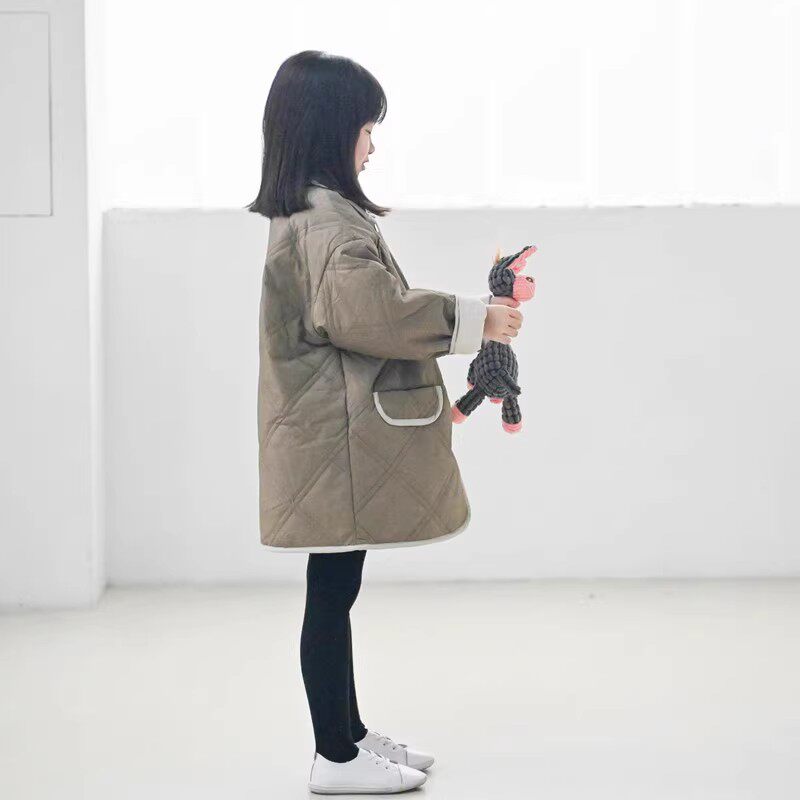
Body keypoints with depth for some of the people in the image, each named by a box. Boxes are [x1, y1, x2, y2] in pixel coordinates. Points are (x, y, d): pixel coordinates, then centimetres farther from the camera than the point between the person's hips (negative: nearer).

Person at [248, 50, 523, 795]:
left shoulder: (313, 214, 16)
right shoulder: (326, 223, -17)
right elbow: (369, 311, -31)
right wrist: (473, 317, -22)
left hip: (339, 442, 10)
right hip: (337, 444, -10)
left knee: (336, 589, 16)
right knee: (332, 592, -2)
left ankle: (350, 732, 27)